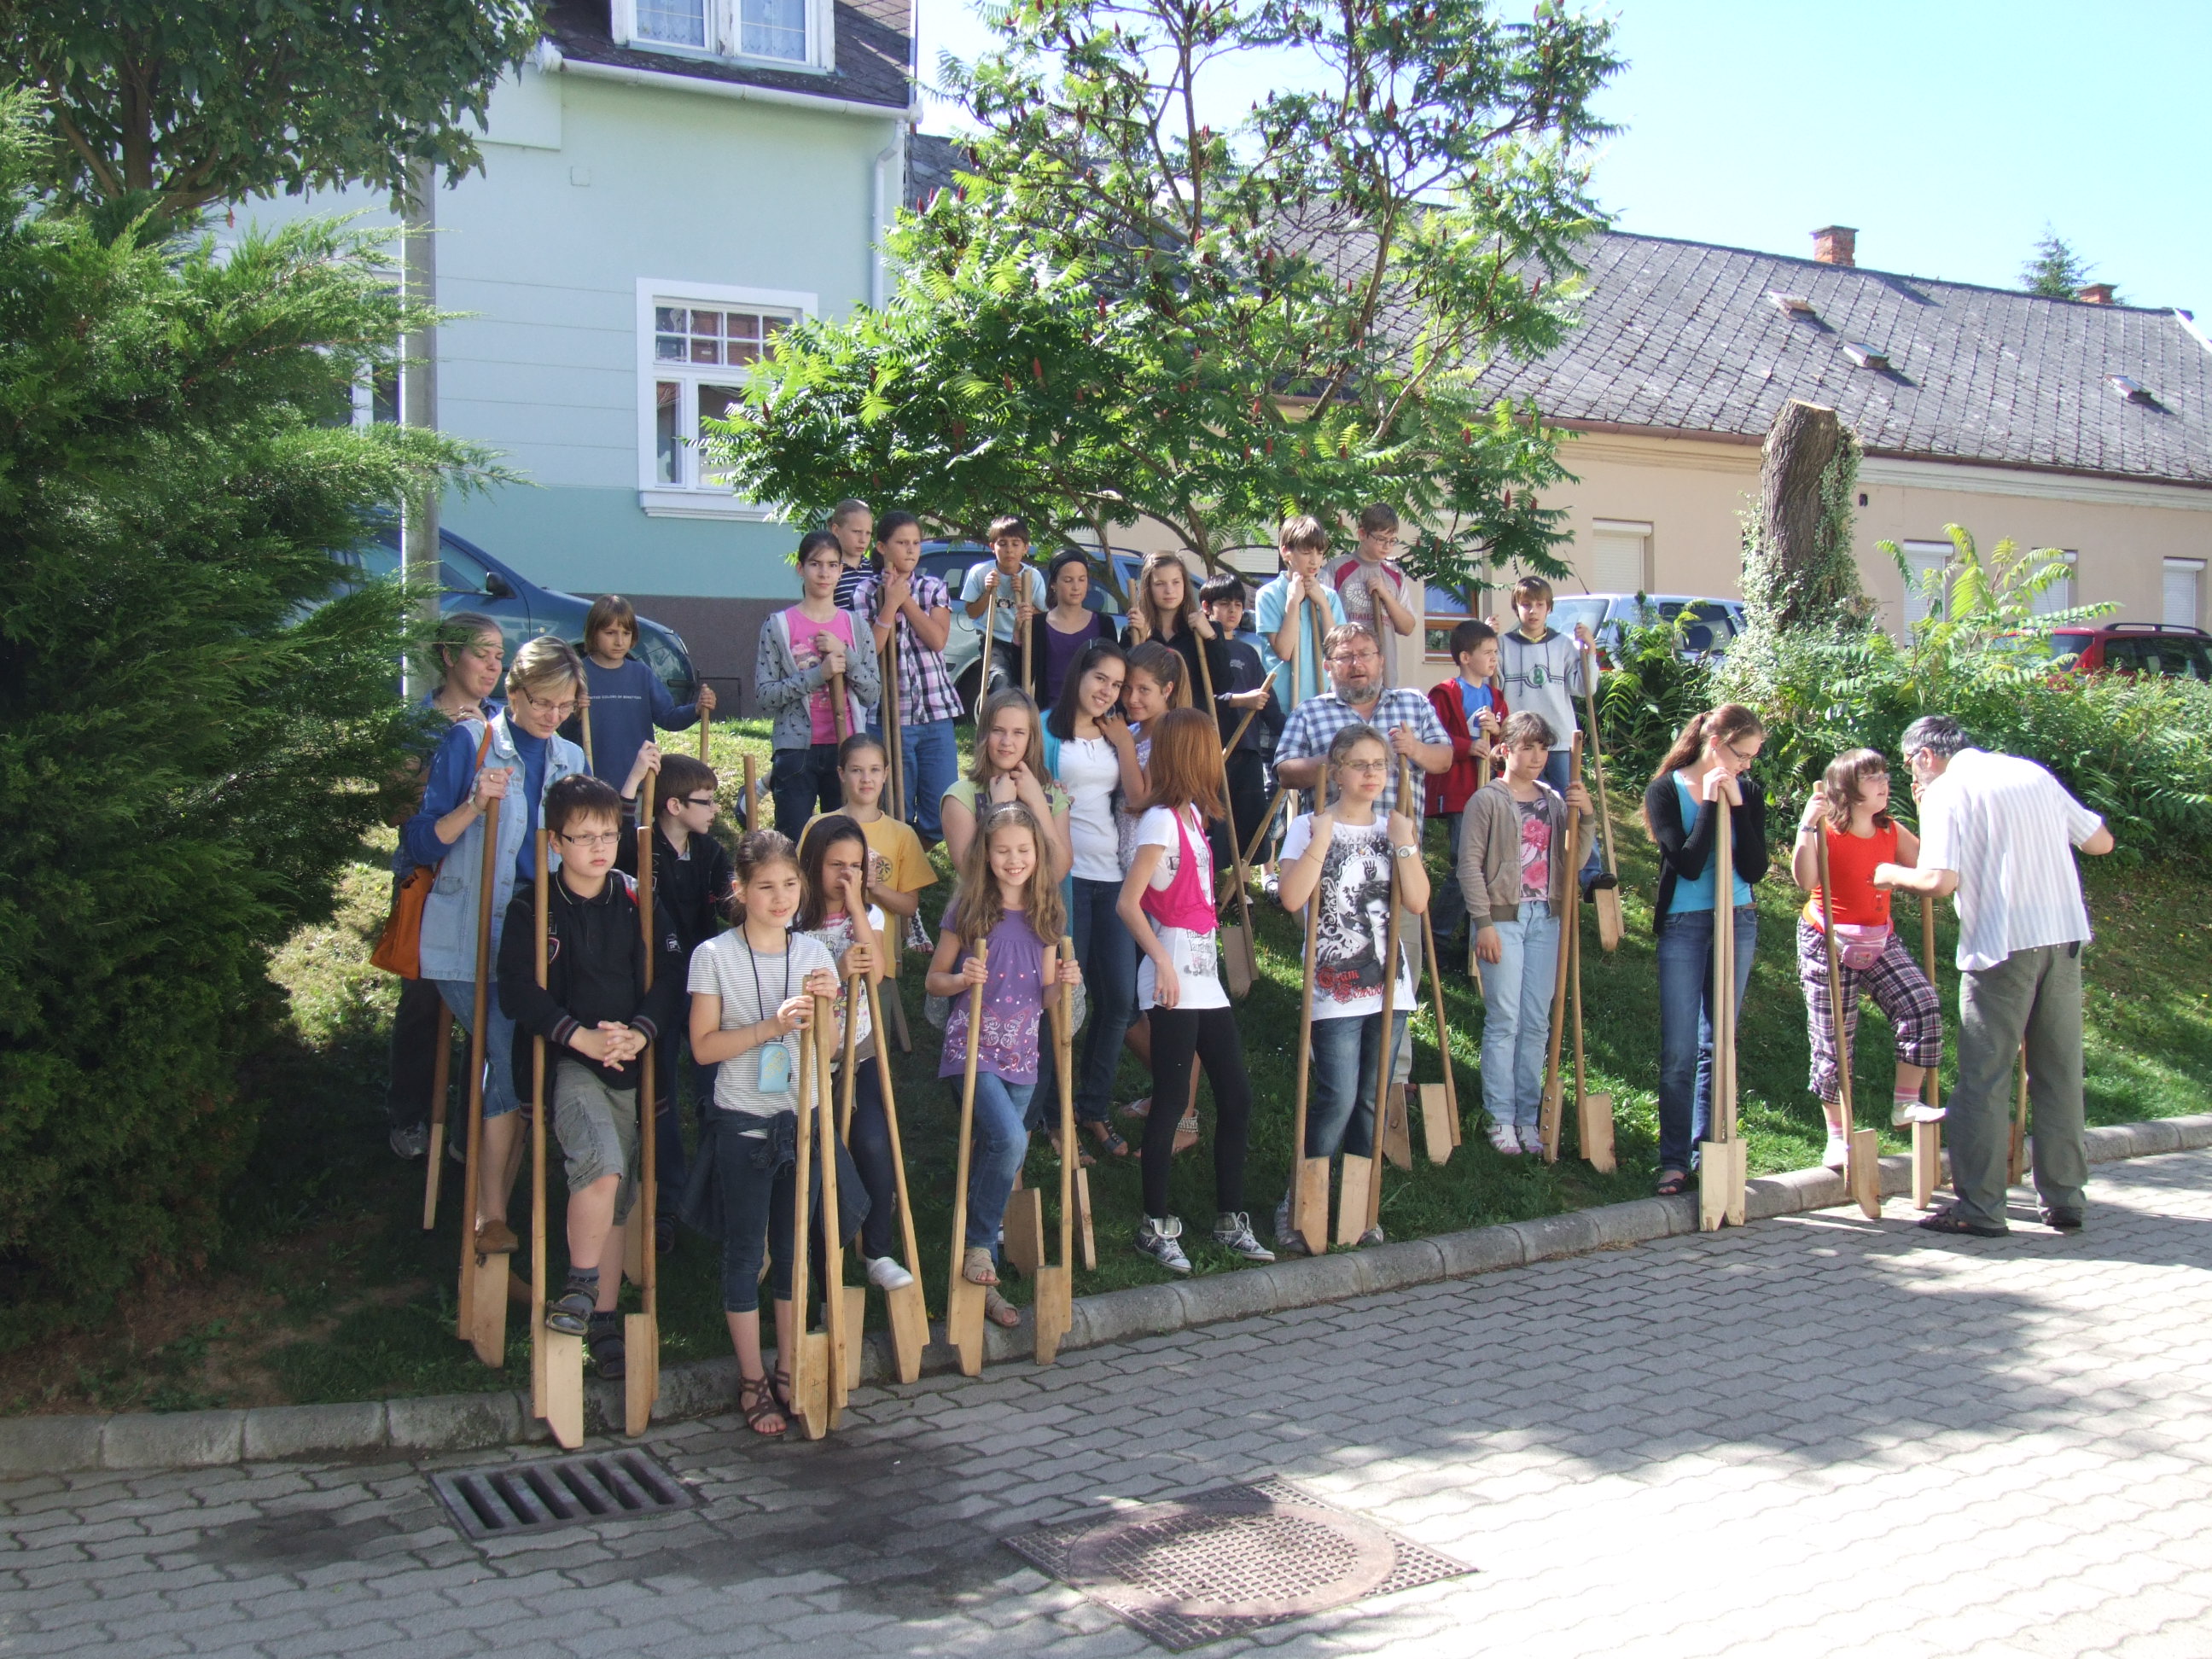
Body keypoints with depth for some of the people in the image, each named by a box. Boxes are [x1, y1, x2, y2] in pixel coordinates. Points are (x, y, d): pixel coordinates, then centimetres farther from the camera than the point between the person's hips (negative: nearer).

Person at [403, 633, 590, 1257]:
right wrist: (475, 804, -23)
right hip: (470, 939, -5)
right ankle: (490, 1218, -7)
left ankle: (493, 1212, 16)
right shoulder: (469, 742, -3)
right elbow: (420, 843, -8)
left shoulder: (570, 759, 13)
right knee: (511, 1060, -16)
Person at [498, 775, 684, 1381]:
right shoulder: (532, 908, -3)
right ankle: (580, 1286, -9)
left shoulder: (638, 903, 6)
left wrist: (639, 1032, -16)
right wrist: (582, 1036, -20)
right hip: (564, 1059, -4)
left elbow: (670, 979, 2)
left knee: (618, 1193, 8)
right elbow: (516, 992, -9)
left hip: (628, 1061, 4)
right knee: (601, 1164, -28)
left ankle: (605, 1318, 20)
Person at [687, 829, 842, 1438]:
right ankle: (752, 1382, 15)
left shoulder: (813, 953, 4)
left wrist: (824, 1009, -12)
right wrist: (770, 1027, -20)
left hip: (802, 1119, 4)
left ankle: (787, 1372, 23)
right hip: (744, 1125, -4)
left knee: (795, 1247, 11)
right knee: (745, 1251, 4)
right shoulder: (715, 956, -7)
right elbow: (704, 1046, -10)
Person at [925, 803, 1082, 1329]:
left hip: (1022, 1054, 4)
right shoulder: (968, 911, -4)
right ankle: (978, 1246, -6)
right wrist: (961, 980, -18)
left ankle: (981, 1278, 20)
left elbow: (1042, 998, 13)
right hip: (973, 1049, -4)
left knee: (1005, 1155, 7)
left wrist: (1063, 982, -8)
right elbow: (933, 980, 2)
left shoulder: (1047, 915, 7)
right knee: (1009, 1139, -26)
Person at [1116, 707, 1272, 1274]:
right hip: (1173, 978, -9)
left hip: (1205, 973, 9)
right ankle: (1155, 1226, 8)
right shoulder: (1161, 821, -13)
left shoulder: (1192, 814, 14)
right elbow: (1128, 903, -18)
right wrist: (1161, 960, -24)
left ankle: (1230, 1221, 19)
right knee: (1171, 1100, -3)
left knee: (1236, 1095, 9)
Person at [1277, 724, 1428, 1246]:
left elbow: (1418, 902, -3)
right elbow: (1292, 898, -19)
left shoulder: (1395, 828, 10)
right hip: (1334, 986, -5)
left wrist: (1404, 842, -9)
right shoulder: (1309, 827, -3)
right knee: (1338, 1098, -11)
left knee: (1372, 1099, 8)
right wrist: (1321, 840, -19)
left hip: (1388, 985, 5)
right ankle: (1296, 1204, 3)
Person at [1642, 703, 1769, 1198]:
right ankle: (1674, 1160, 2)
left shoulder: (1747, 793, 3)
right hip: (1683, 926, -3)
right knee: (1679, 1051, -4)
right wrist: (1710, 804, -16)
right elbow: (1688, 863, -16)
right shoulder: (1666, 791, -6)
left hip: (1738, 924, 4)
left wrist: (1737, 806, -13)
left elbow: (1755, 869, -6)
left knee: (1716, 1045, 9)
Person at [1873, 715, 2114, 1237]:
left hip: (2001, 945, -6)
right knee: (2059, 1072, 13)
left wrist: (1893, 875, 3)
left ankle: (1980, 1207, 3)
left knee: (1984, 1077, 1)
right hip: (2064, 938, 6)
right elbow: (2101, 842, 18)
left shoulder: (1947, 791, -5)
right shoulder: (2033, 773, 13)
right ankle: (2063, 1198, 20)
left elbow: (1939, 880, -16)